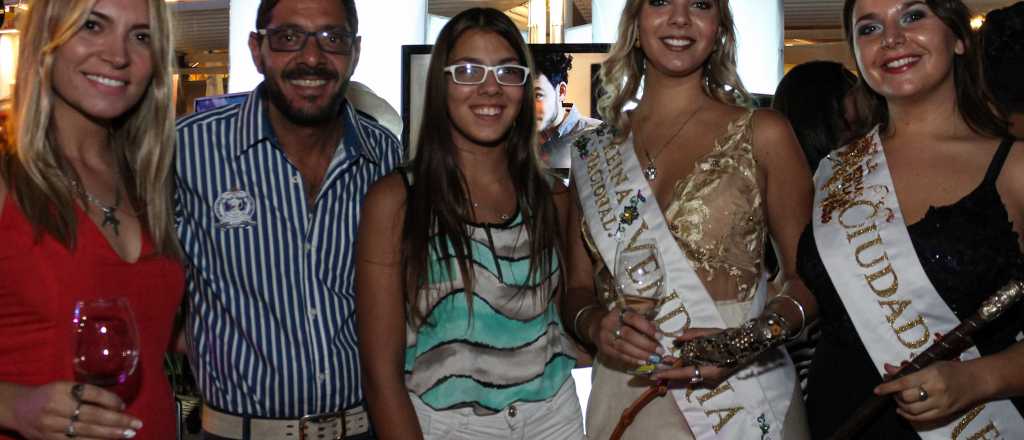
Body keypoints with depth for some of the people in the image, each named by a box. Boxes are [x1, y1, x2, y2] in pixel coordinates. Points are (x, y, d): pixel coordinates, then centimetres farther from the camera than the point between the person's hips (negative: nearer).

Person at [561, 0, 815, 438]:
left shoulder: (761, 134, -4)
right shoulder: (592, 152, 3)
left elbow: (811, 276, -1)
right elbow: (578, 288, 8)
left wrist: (753, 340, -19)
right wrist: (595, 324, -13)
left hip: (741, 398, -2)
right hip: (624, 398, 2)